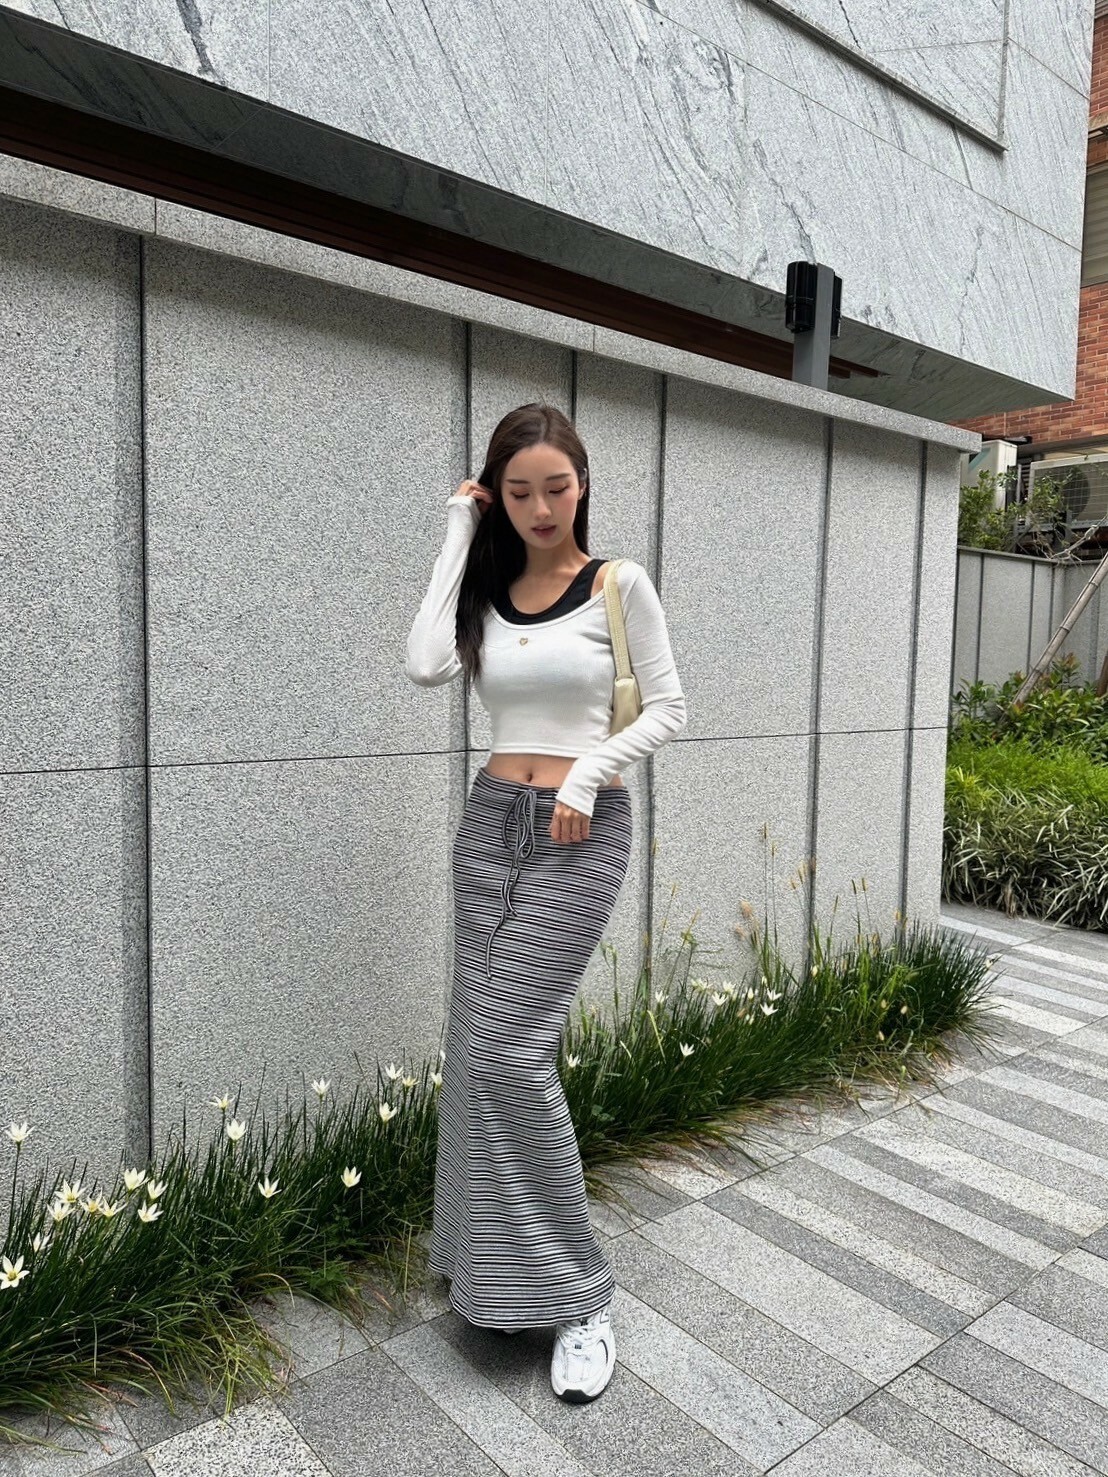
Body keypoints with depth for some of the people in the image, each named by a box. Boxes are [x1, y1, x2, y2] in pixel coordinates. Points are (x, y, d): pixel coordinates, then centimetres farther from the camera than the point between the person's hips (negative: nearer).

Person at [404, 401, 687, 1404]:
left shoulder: (620, 584, -2)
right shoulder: (487, 591, 9)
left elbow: (668, 708, -1)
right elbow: (426, 666, -10)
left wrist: (591, 768, -16)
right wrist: (459, 535, -2)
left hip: (581, 832, -5)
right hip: (492, 823, 5)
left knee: (509, 1052, -10)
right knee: (482, 1052, 7)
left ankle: (574, 1294, 6)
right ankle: (502, 1270, 26)